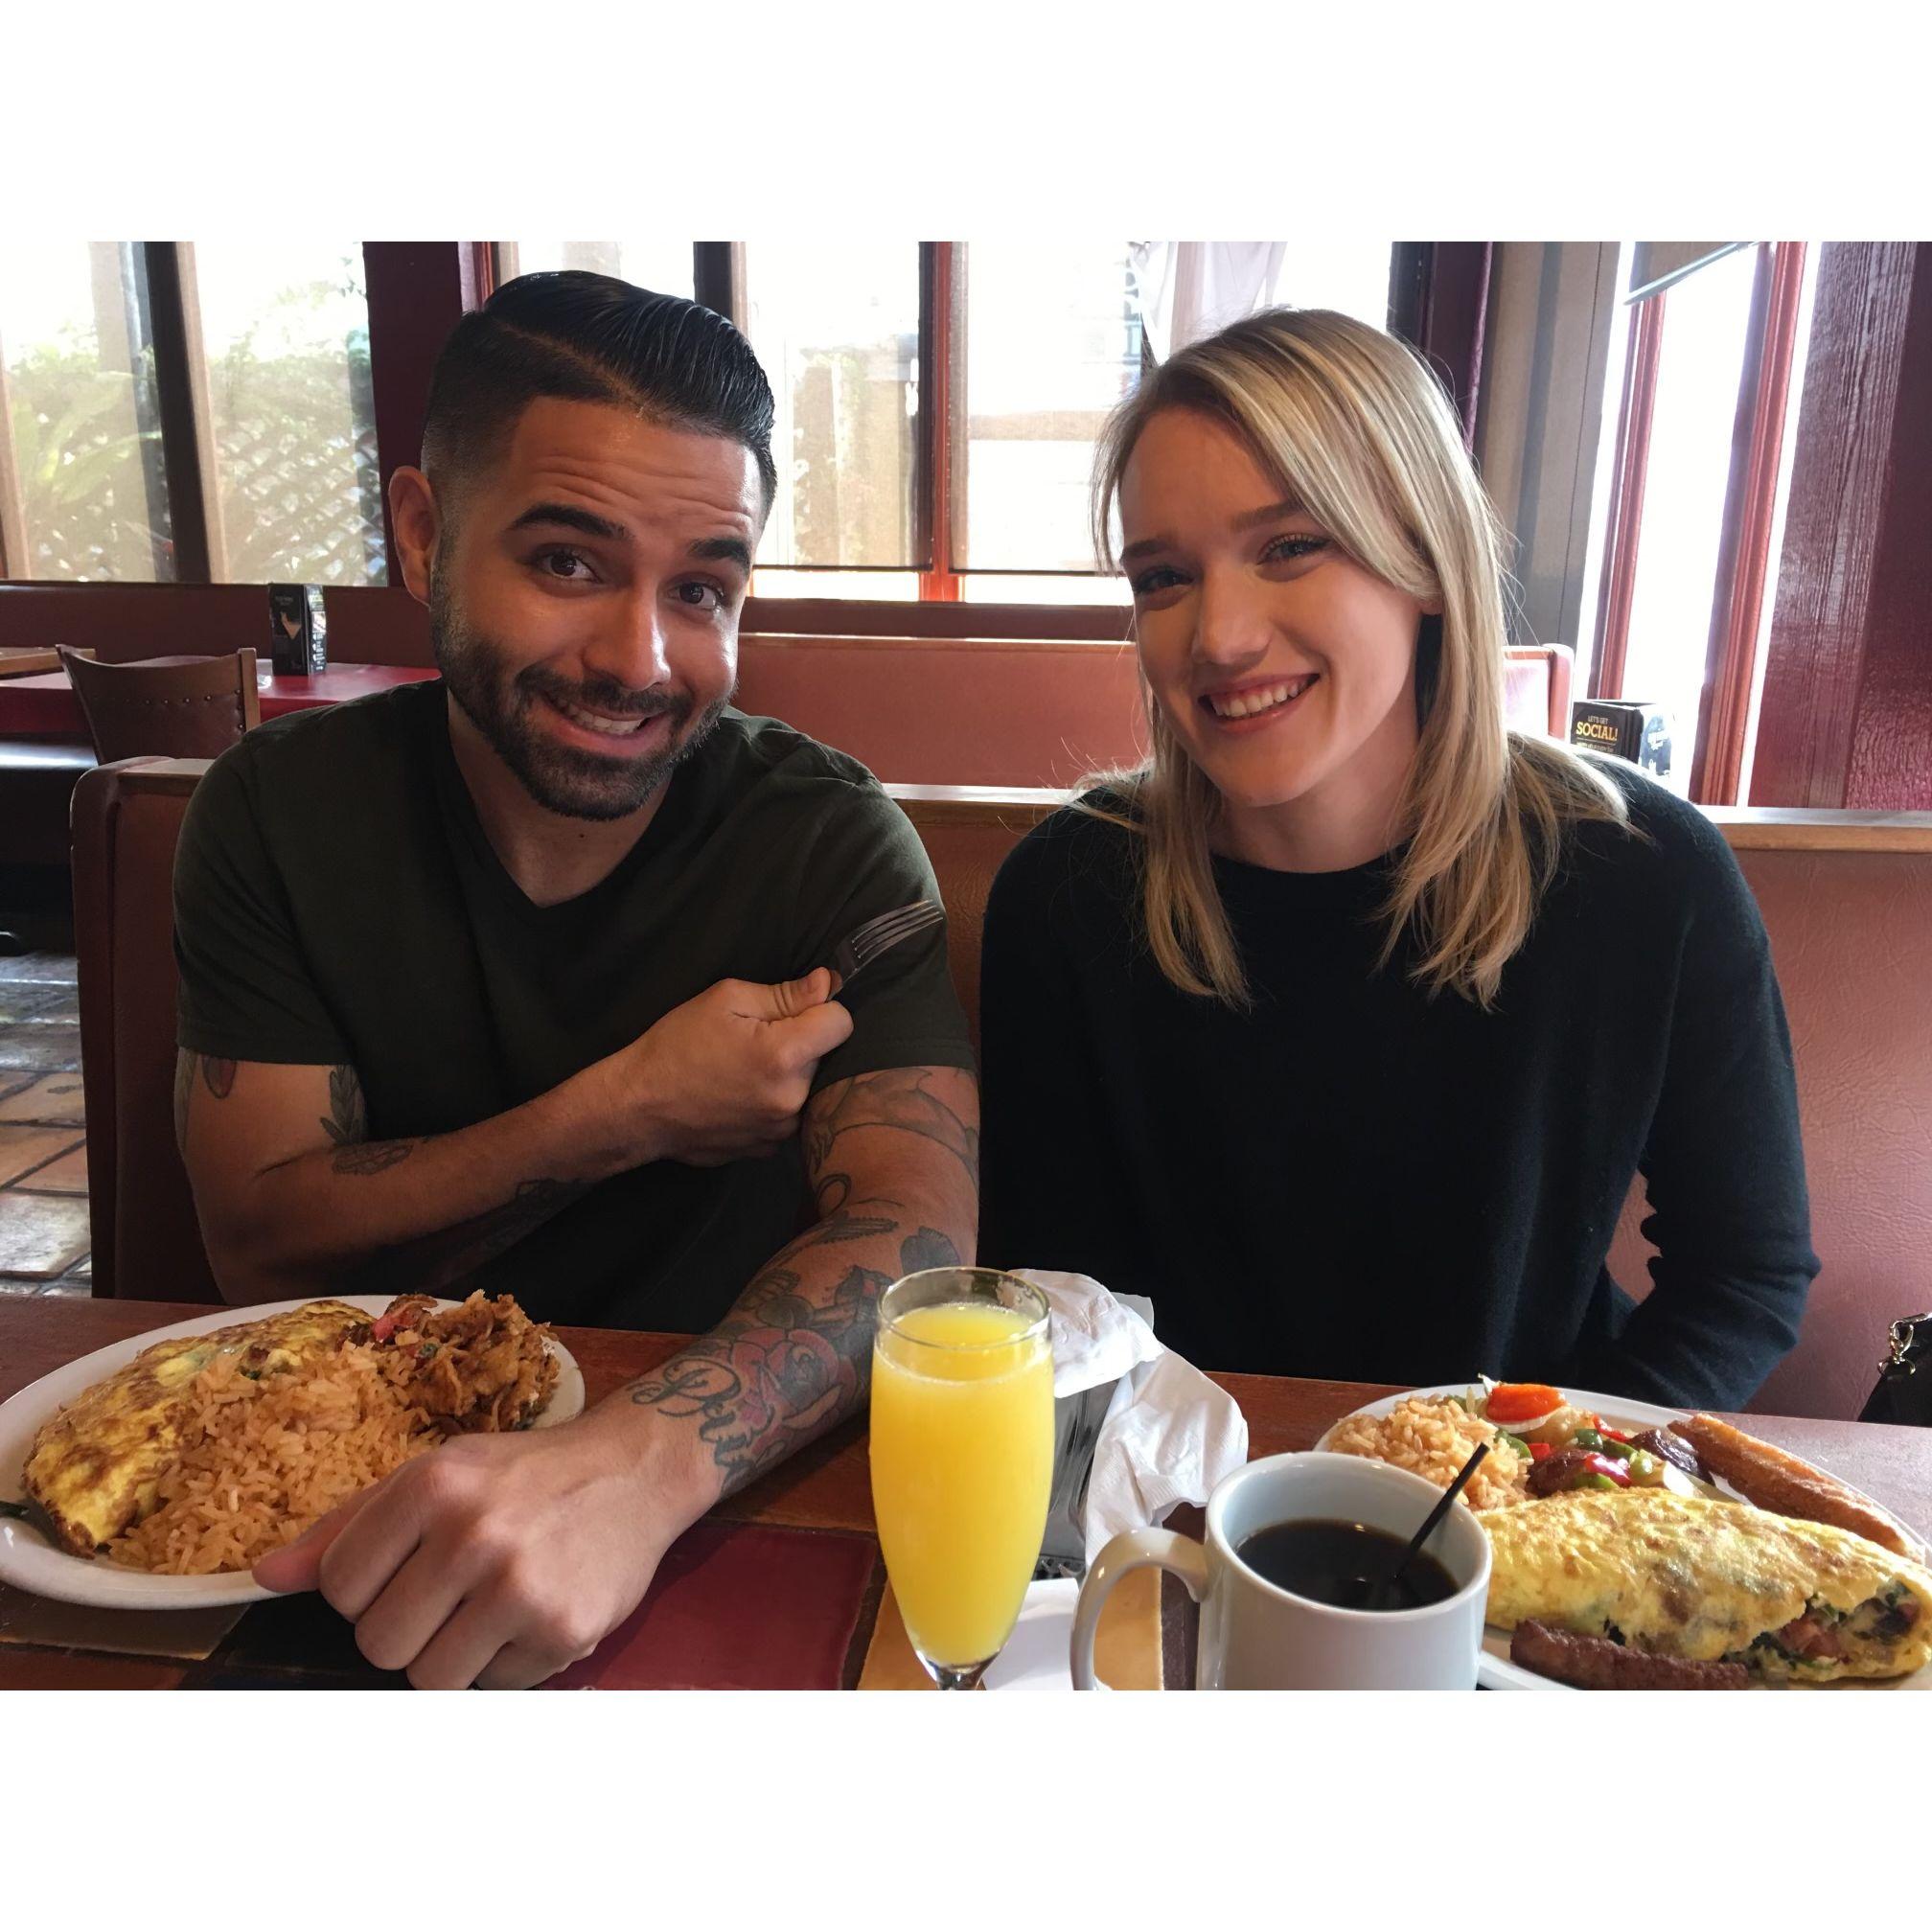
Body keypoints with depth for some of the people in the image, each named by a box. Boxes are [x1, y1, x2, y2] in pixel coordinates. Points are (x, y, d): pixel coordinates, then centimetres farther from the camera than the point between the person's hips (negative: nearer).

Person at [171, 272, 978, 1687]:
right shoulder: (282, 813, -5)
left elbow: (913, 1224, -24)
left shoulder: (828, 841, -12)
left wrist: (637, 1462, -42)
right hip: (373, 1464, 2)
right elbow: (264, 1249, -7)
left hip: (717, 1496, -1)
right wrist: (625, 1114, -20)